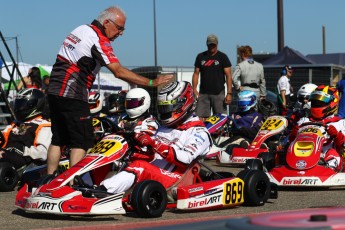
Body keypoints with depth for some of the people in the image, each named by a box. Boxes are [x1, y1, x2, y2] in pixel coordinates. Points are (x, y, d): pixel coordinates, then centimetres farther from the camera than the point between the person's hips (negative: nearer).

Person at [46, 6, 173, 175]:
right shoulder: (99, 39, -12)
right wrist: (152, 83, -18)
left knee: (58, 139, 14)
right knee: (82, 142, -5)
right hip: (72, 96, -9)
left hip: (53, 91, 9)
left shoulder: (80, 29, 15)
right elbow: (119, 72, -19)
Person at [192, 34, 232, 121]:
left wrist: (229, 93, -10)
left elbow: (228, 76, -2)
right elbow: (196, 73, 13)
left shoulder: (222, 57, 3)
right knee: (200, 118, -6)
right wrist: (194, 89, 1)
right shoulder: (200, 57, 12)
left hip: (218, 93, -2)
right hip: (203, 93, 2)